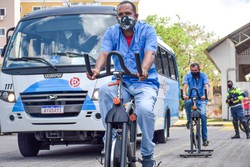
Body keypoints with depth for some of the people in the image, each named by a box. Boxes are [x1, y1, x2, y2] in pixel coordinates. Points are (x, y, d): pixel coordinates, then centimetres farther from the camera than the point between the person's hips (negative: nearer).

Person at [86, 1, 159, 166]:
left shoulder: (147, 30, -1)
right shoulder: (111, 33, 7)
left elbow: (150, 53, -18)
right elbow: (104, 53, -10)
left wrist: (144, 70, -41)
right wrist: (97, 69, -34)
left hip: (145, 83, -2)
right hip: (122, 83, 3)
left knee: (145, 109, -33)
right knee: (104, 90, -31)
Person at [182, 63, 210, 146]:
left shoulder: (203, 75, -1)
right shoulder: (188, 75, 1)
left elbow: (207, 86, -15)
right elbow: (185, 86, -12)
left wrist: (205, 95, -37)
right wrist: (184, 94, -35)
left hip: (201, 99, 0)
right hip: (191, 98, 0)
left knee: (203, 115, -20)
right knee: (186, 102, -35)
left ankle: (205, 138, -13)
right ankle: (189, 120, -9)